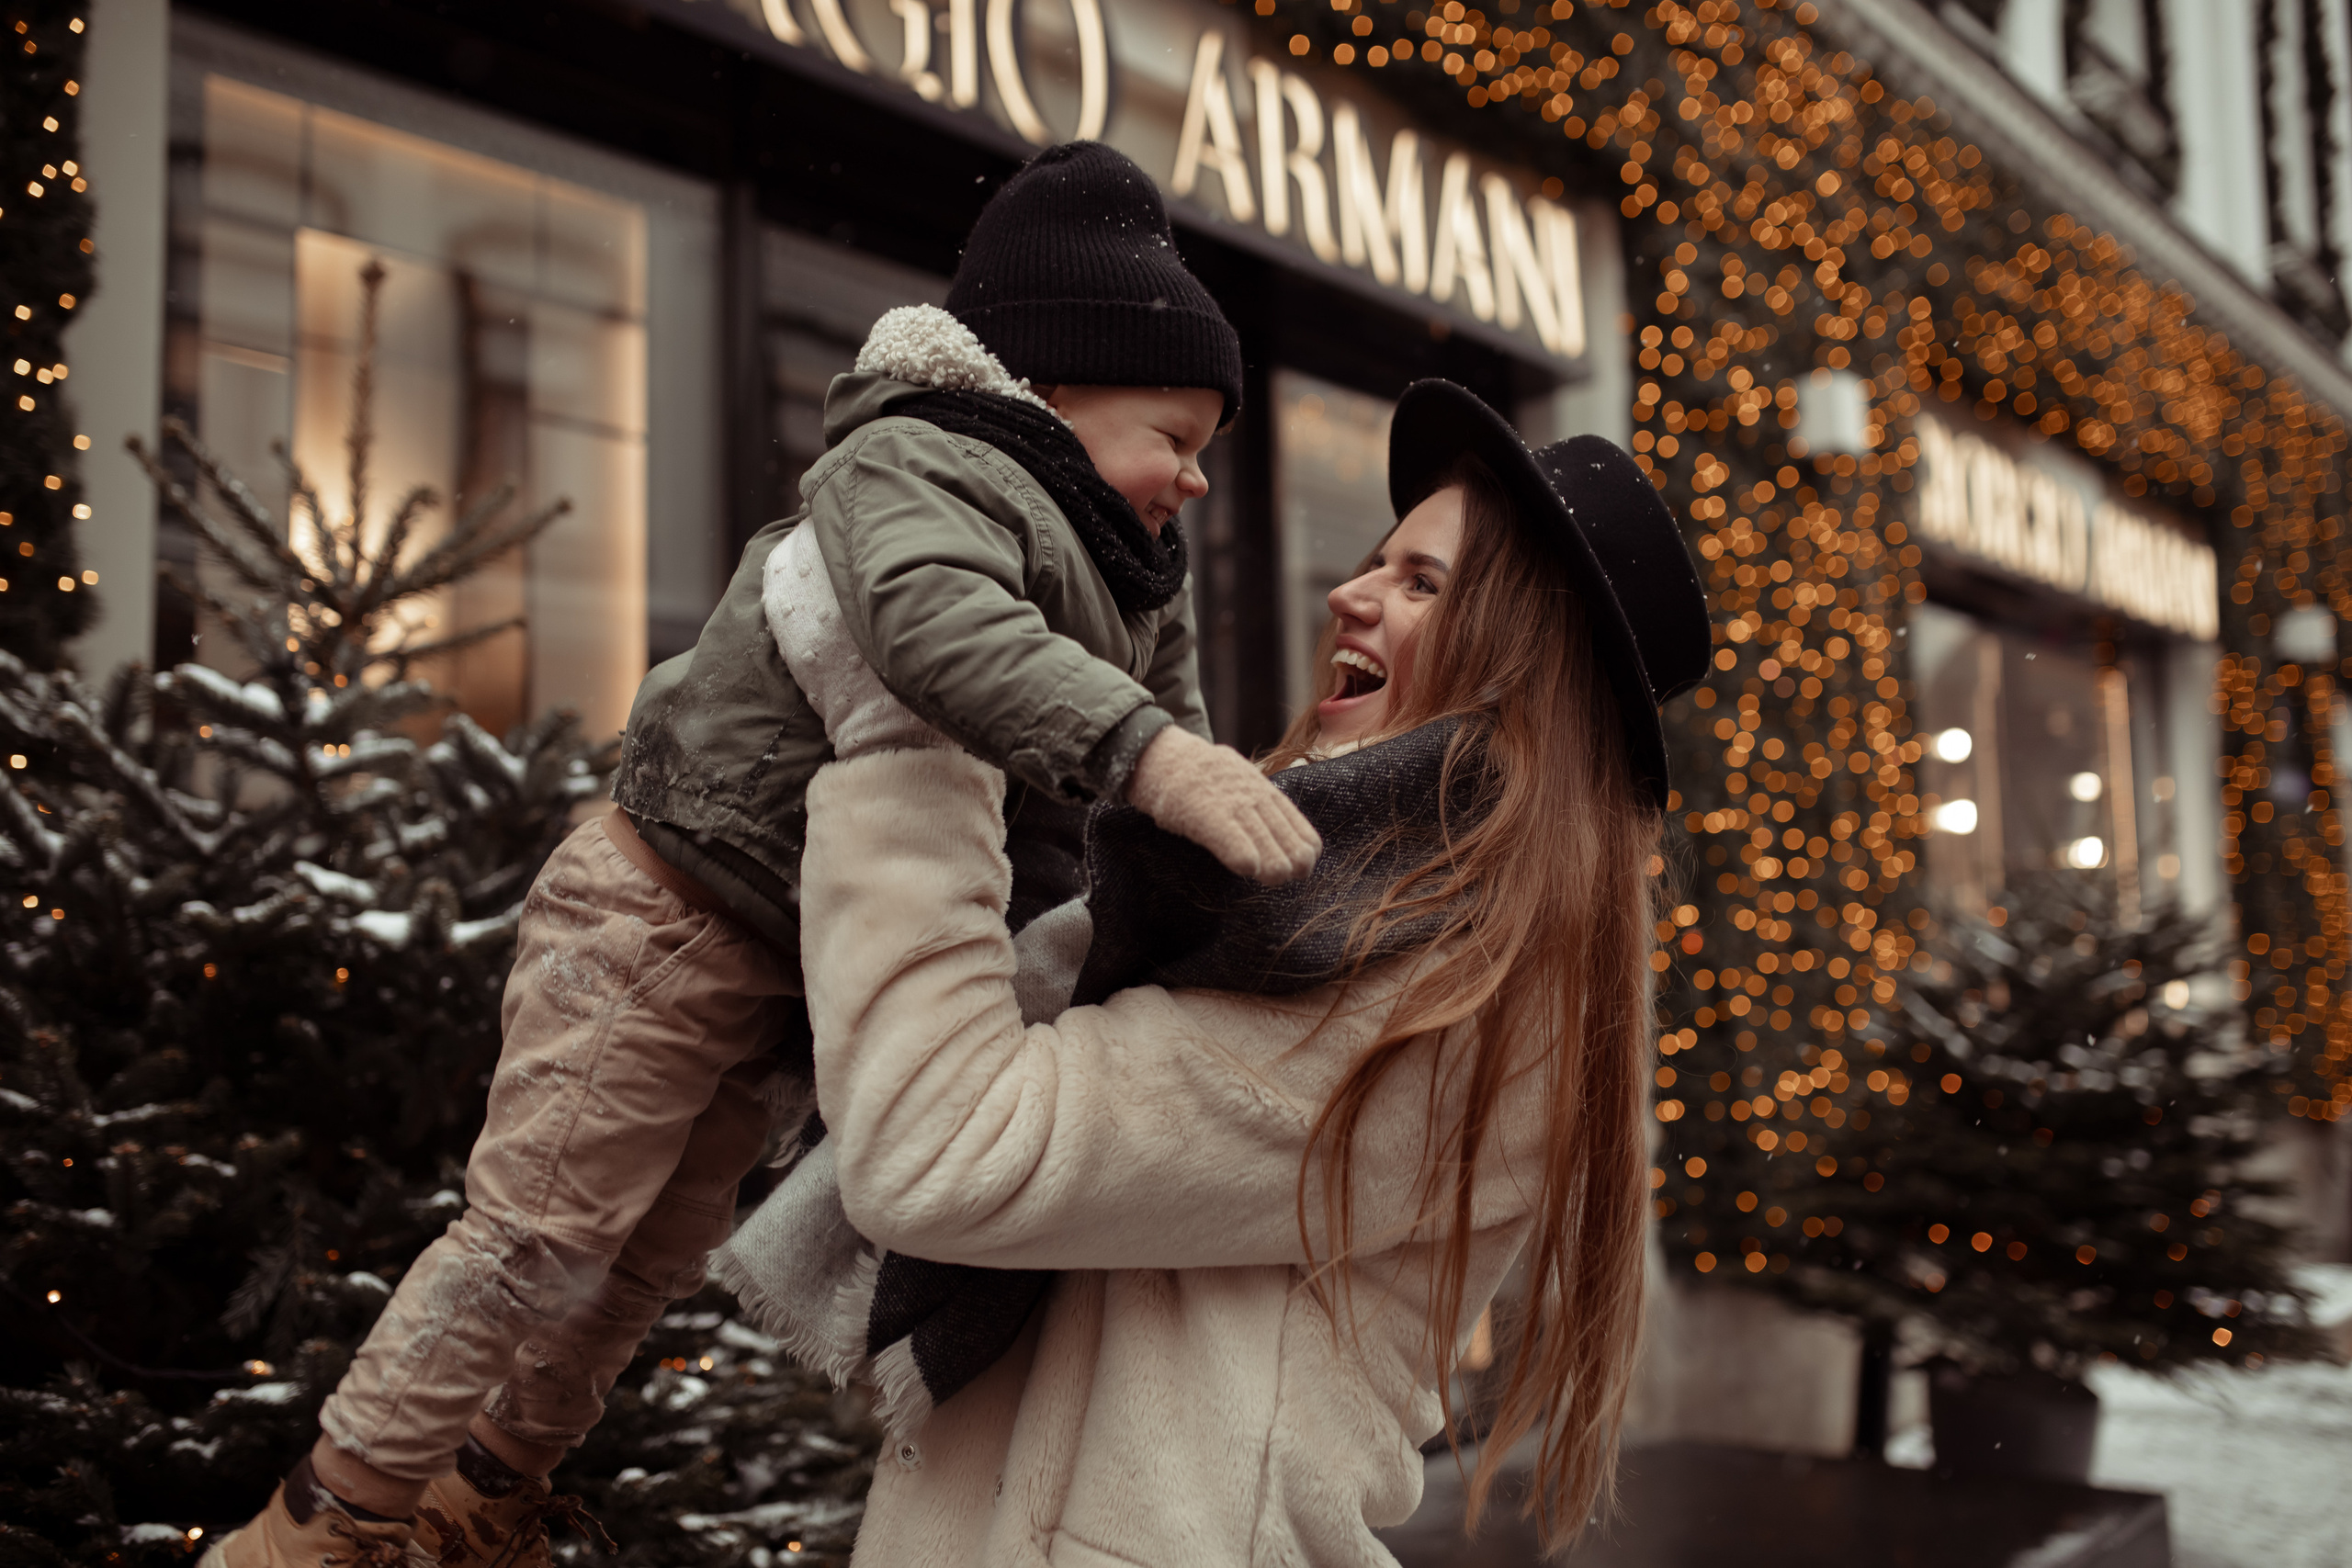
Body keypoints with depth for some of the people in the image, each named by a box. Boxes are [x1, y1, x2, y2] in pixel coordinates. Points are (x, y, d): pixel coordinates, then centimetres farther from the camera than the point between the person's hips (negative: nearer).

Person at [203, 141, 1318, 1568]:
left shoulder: (1141, 582, 9)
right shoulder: (919, 466, -20)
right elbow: (941, 628, -43)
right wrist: (1149, 749, -55)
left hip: (816, 958, 9)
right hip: (671, 905, -8)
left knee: (658, 1256, 17)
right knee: (546, 1225, -6)